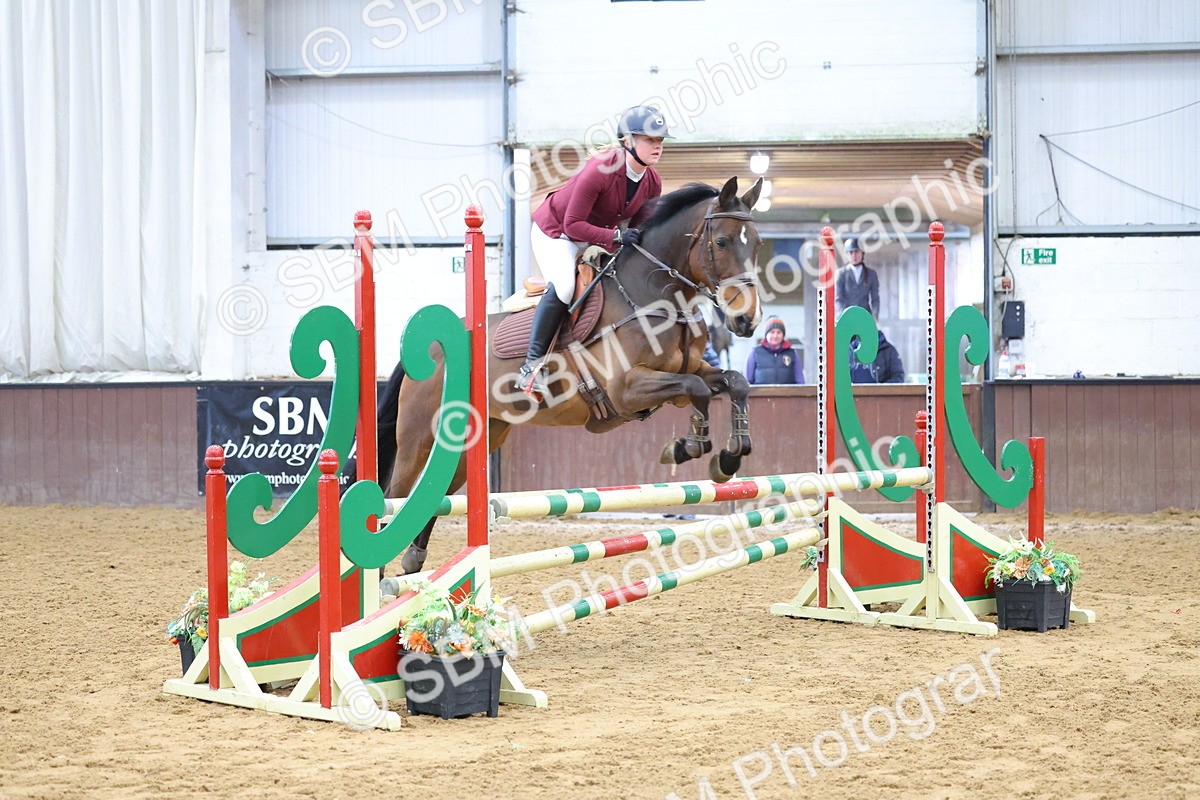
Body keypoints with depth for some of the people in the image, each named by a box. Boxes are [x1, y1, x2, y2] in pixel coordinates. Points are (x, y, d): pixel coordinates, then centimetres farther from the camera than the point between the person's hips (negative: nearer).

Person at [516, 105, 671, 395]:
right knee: (563, 286, -30)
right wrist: (616, 237, -40)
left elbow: (640, 224, 2)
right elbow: (573, 225, -31)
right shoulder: (600, 170, -32)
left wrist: (639, 240, -22)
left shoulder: (652, 182, -11)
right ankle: (532, 365, -25)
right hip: (555, 231, -8)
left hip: (599, 237, 8)